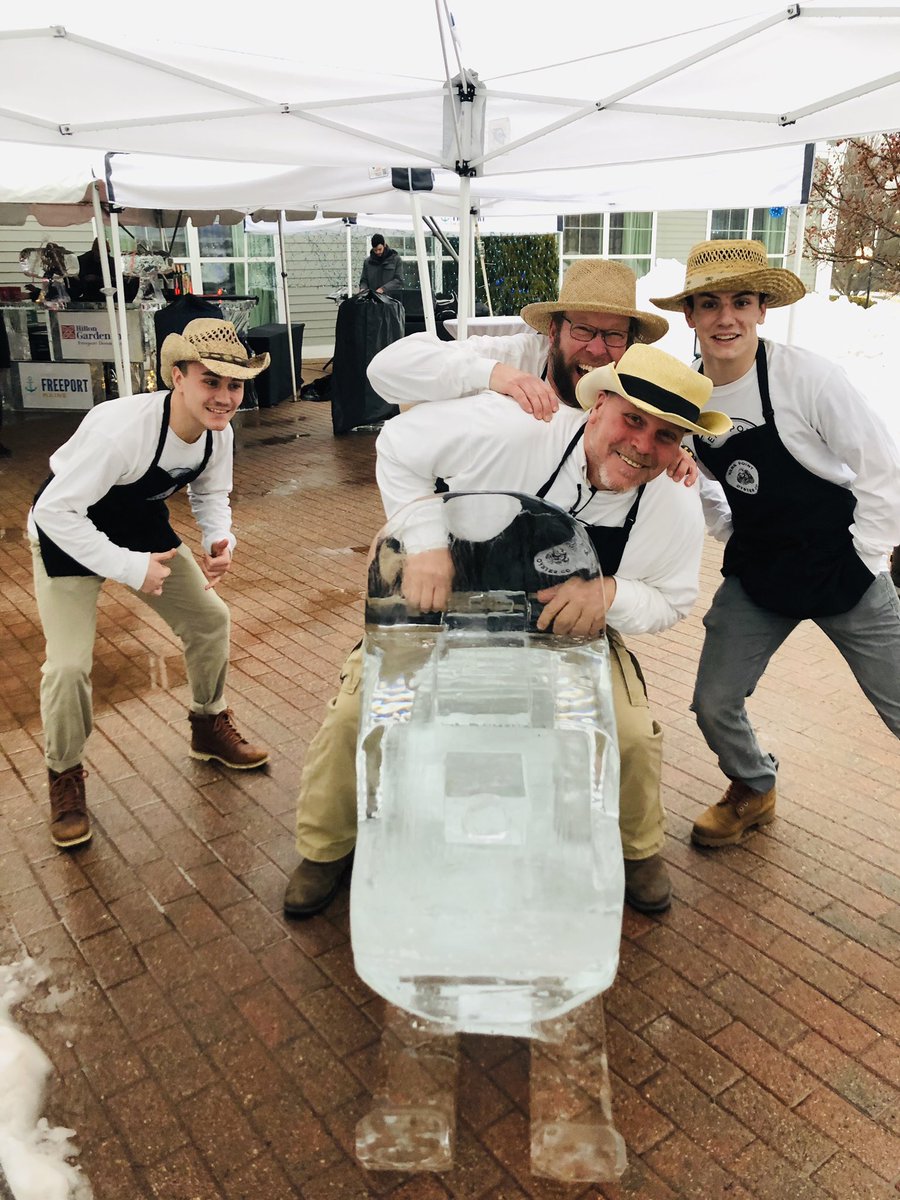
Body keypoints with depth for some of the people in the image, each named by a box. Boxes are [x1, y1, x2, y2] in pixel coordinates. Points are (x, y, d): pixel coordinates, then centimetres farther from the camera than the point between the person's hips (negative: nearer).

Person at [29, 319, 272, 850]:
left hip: (142, 524, 6)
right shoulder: (121, 428, -38)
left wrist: (221, 541, -19)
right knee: (69, 665, -12)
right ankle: (66, 776, 15)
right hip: (70, 531, -6)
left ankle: (210, 727, 33)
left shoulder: (219, 433, -17)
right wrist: (131, 569, -35)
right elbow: (56, 511, -34)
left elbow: (211, 494, 2)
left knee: (211, 618, 7)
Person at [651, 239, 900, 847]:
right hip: (757, 575, 4)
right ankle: (754, 791, 34)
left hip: (842, 568, -3)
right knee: (714, 705, 3)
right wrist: (739, 539, 3)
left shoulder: (805, 375, -18)